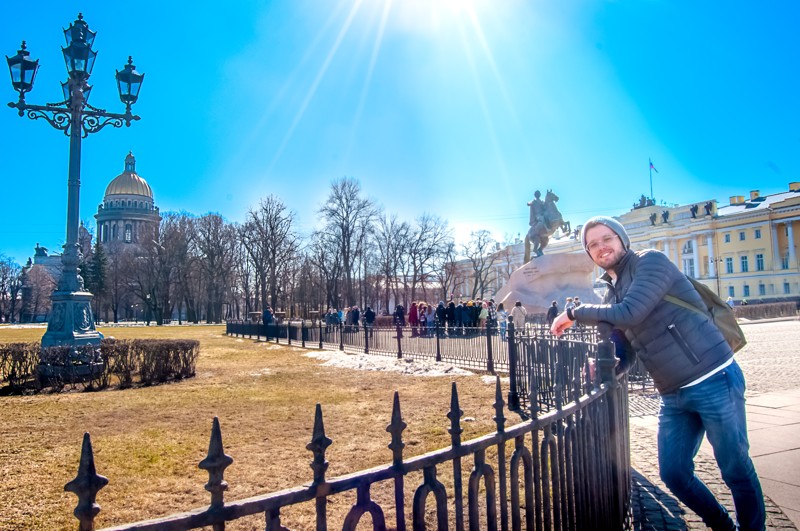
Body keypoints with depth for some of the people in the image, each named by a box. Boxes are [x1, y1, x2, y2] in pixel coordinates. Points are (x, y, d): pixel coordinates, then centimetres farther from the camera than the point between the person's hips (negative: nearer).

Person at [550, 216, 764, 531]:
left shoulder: (651, 261, -10)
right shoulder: (611, 295, 12)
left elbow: (629, 313, -24)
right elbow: (624, 349, 16)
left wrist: (574, 313, -14)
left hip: (714, 380, -7)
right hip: (673, 396, 7)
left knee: (736, 470, 5)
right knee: (673, 474, 10)